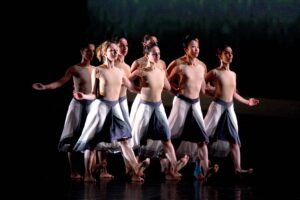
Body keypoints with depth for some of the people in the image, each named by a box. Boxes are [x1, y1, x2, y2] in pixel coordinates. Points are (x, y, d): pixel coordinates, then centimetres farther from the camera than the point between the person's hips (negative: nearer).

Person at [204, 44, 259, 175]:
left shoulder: (233, 74, 11)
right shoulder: (215, 72, -8)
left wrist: (247, 102, 26)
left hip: (230, 108, 6)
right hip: (217, 106, -6)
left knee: (234, 139, 1)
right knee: (205, 135, -3)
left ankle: (237, 168, -1)